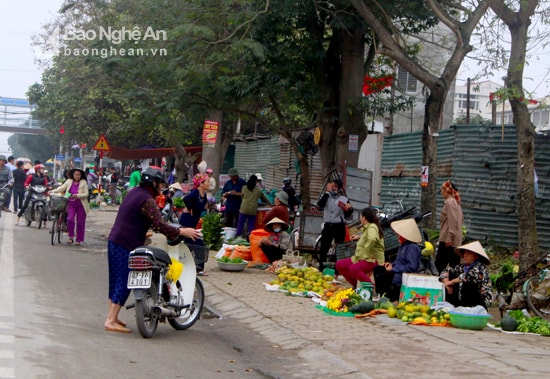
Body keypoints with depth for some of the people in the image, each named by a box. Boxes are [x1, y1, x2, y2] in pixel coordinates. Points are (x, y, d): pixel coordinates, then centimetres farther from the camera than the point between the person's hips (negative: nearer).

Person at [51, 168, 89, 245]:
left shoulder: (84, 183, 0)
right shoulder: (69, 181, 8)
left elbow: (86, 194, -6)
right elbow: (62, 188, 5)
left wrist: (77, 195, -20)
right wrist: (53, 191, -8)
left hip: (81, 205, -1)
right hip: (71, 204, 1)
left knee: (80, 222, 1)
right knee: (70, 219, -16)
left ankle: (79, 239, 13)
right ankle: (71, 237, -3)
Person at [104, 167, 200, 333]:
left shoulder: (134, 192, 14)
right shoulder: (147, 200, -17)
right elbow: (159, 225, -24)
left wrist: (142, 232, 35)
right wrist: (181, 231, -16)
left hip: (114, 241, 10)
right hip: (127, 246, -10)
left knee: (116, 280, 16)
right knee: (124, 282, -6)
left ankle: (111, 316, 23)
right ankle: (111, 321, -7)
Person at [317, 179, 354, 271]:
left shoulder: (344, 199, 3)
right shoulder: (327, 197, 5)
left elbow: (347, 215, 6)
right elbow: (320, 204, -16)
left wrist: (349, 209, -16)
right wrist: (327, 192, -14)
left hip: (339, 226, -1)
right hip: (328, 225, 1)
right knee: (323, 248, 0)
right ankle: (321, 268, 6)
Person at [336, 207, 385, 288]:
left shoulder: (372, 227, -15)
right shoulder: (366, 227, 16)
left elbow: (372, 239, -37)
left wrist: (368, 253, -28)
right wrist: (359, 238, 26)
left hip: (373, 260, -11)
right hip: (362, 258, 11)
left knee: (353, 269, -37)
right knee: (339, 265, 6)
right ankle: (356, 285, 13)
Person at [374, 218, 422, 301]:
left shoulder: (412, 248, -22)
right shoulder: (403, 245, 10)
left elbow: (412, 267, -29)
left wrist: (394, 269, -22)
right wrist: (392, 264, 5)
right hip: (398, 272, 11)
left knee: (379, 278, -21)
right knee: (377, 269, 20)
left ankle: (392, 299, -9)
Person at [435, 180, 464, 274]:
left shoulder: (449, 202, -11)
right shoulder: (456, 202, 19)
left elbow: (452, 221, -19)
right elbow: (461, 219, 25)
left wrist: (449, 238, -21)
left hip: (448, 240, -10)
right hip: (457, 241, 10)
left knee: (440, 263, -6)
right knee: (455, 264, 8)